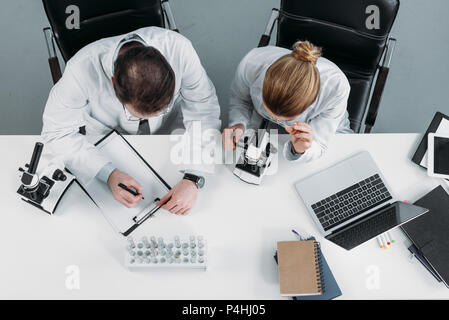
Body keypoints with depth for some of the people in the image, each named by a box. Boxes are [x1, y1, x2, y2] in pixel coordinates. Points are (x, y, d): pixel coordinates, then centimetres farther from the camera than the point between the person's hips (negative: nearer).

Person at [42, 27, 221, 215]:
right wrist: (109, 174, -37)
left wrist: (193, 179, -36)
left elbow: (204, 114, -25)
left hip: (168, 130, 1)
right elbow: (57, 132, -24)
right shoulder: (83, 69, -36)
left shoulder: (179, 49, -34)